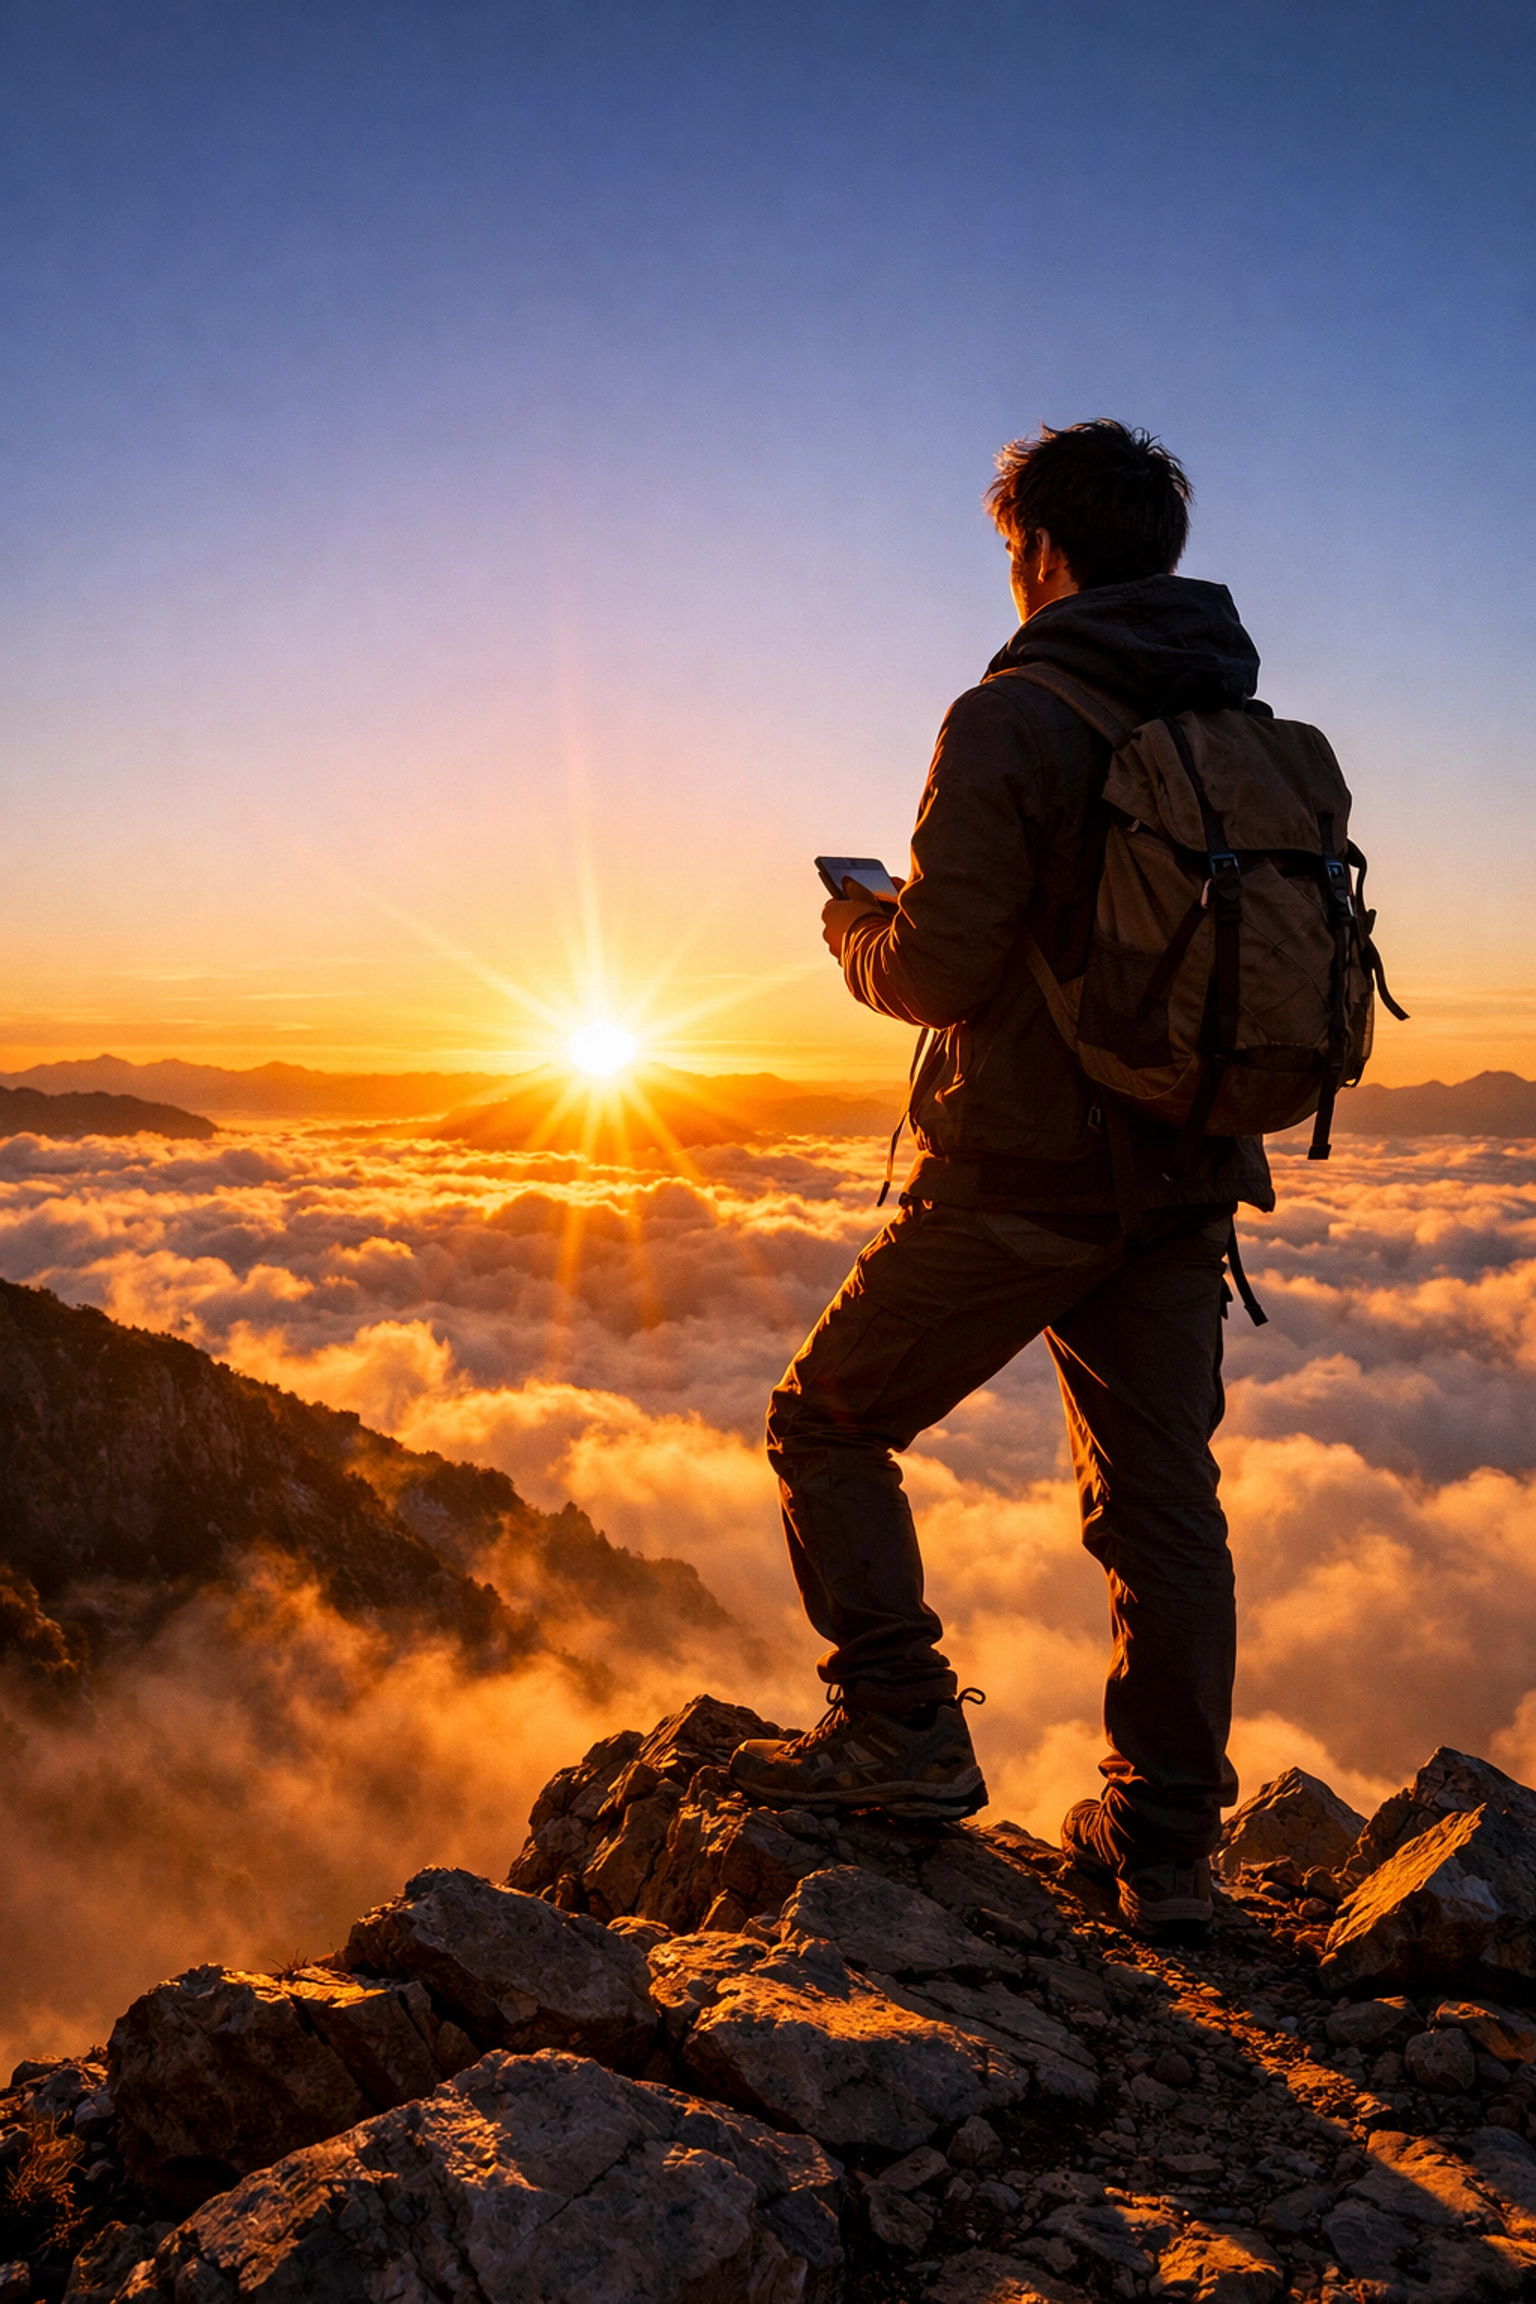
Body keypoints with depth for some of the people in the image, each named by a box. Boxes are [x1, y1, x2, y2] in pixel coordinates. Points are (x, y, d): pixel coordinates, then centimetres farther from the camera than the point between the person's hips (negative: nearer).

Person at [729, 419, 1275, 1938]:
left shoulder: (1011, 722, -11)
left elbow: (940, 968, -16)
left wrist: (854, 927, 5)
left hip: (1019, 1173, -6)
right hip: (1190, 1181, 7)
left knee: (828, 1426, 10)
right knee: (1161, 1499, 12)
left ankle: (900, 1730, 6)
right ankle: (1164, 1842, 18)